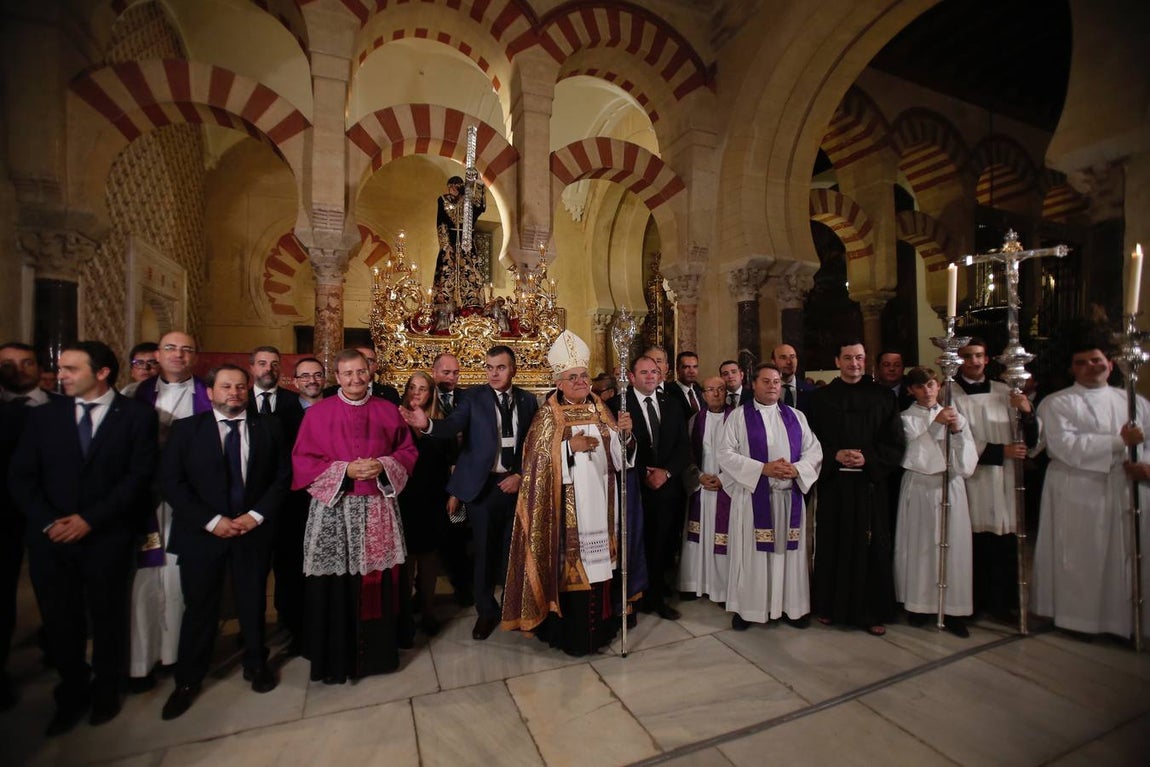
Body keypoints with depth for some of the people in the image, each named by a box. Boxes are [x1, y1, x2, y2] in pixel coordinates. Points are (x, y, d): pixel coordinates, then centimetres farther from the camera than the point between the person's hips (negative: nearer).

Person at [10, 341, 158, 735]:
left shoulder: (137, 415, -5)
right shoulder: (44, 415, 6)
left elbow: (139, 476, -9)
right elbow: (21, 476, 4)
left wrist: (90, 519, -14)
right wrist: (48, 522, -9)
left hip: (107, 537, -3)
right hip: (50, 537, 3)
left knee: (107, 617, 12)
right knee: (59, 620, 13)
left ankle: (105, 690, 33)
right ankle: (72, 692, 34)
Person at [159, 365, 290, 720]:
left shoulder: (269, 426, 1)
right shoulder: (186, 428, 0)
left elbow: (282, 476, 0)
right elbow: (172, 482, -4)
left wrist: (256, 515, -10)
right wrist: (211, 521, -13)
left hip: (254, 529, 1)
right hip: (202, 532, -1)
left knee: (253, 602, 14)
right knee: (199, 607, 9)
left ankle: (256, 664, 34)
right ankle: (188, 680, 31)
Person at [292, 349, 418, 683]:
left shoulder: (388, 411, 6)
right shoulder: (318, 413, 1)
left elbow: (407, 451, 8)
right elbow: (303, 461, -2)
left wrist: (383, 465, -12)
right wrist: (344, 470, -15)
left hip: (379, 511, 2)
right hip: (333, 511, -1)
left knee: (380, 583, 9)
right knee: (336, 586, 4)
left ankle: (381, 649, 29)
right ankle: (336, 658, 23)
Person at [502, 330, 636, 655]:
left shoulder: (600, 409, 9)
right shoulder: (548, 415, -6)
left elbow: (615, 452, 9)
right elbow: (537, 460, -12)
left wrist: (621, 431, -10)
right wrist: (569, 447, -23)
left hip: (598, 501, 5)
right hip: (566, 506, -5)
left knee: (596, 560, 12)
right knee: (569, 563, 0)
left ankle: (597, 625, 30)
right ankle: (570, 632, 18)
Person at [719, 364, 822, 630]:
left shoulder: (796, 416, 11)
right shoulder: (738, 416, -1)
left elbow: (814, 450, 8)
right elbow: (725, 454, -8)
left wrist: (797, 469, -12)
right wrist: (763, 469, -17)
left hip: (790, 496, 3)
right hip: (752, 496, -3)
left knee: (789, 551, 11)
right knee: (751, 553, 4)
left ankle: (791, 606, 27)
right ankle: (746, 608, 18)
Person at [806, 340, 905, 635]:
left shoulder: (883, 397, 4)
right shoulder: (821, 398, 3)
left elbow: (896, 444, 3)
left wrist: (867, 459, -12)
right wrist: (836, 455, -14)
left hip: (870, 484, 1)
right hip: (833, 483, 0)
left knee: (871, 548, 6)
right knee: (832, 545, 6)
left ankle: (872, 612, 21)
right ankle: (830, 606, 21)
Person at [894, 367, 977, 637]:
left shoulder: (954, 415, 8)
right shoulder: (906, 418, 1)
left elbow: (968, 461, 2)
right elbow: (913, 455, -12)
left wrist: (957, 430, -12)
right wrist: (935, 424, -17)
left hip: (951, 487, 2)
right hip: (920, 489, -2)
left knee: (953, 546, 2)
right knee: (920, 546, 4)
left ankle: (953, 608, 15)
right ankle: (919, 604, 18)